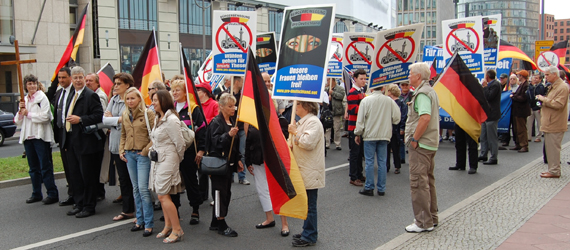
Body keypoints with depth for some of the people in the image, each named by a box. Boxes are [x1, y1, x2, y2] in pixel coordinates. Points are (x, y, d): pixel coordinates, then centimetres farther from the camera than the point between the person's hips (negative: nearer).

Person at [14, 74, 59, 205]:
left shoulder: (42, 98, -4)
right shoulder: (24, 100, 15)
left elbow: (45, 116, -16)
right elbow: (18, 121, 13)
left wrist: (28, 113, -10)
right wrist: (21, 111, -4)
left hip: (40, 136, -6)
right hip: (28, 136, 6)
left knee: (45, 166, -5)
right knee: (33, 168, 12)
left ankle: (52, 194, -1)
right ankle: (36, 194, 21)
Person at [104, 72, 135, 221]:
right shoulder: (113, 100, 11)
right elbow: (105, 120, 4)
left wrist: (112, 119, -10)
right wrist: (118, 119, -12)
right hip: (116, 144, 7)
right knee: (123, 178, 12)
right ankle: (127, 210, 22)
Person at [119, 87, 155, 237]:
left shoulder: (148, 113, -8)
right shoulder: (124, 115, 11)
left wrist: (146, 150, -14)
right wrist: (121, 150, 9)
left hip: (143, 154, -6)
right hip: (129, 154, 6)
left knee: (143, 188, -9)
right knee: (135, 189, 11)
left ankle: (149, 224, -1)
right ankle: (140, 220, 20)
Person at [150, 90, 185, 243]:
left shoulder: (171, 120, -17)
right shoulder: (157, 118, 13)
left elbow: (180, 144, -14)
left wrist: (178, 160, -2)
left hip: (168, 160, -9)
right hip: (157, 160, 9)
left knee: (163, 195, -8)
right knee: (163, 196, 12)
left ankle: (177, 230, 1)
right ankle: (168, 226, 23)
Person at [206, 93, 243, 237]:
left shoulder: (232, 121, 13)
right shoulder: (216, 122, -12)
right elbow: (216, 142, -23)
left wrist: (238, 160, 18)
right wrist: (228, 135, -37)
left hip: (229, 163, 8)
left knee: (226, 192, 12)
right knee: (220, 192, -4)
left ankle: (215, 223, 23)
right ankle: (221, 225, 6)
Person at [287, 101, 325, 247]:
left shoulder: (313, 122, -16)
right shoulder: (302, 122, 16)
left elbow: (308, 142, -28)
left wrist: (295, 132, -15)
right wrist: (292, 145, 6)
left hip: (310, 172, -10)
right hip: (303, 170, 10)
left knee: (309, 205, -1)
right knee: (306, 204, 18)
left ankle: (309, 236, 9)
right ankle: (308, 232, 30)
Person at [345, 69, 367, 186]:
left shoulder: (362, 91, 13)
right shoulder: (352, 93, -15)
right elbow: (353, 110, -23)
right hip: (354, 127, -9)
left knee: (360, 152, 16)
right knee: (355, 153, -3)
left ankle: (359, 174, 26)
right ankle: (353, 178, 4)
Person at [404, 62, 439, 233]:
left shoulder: (422, 93, -16)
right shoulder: (430, 91, 17)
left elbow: (425, 118, -29)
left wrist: (414, 139, -21)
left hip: (420, 144, -11)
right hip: (430, 142, 11)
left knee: (418, 183, -6)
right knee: (428, 181, 17)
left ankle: (423, 222, 0)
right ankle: (432, 217, 27)